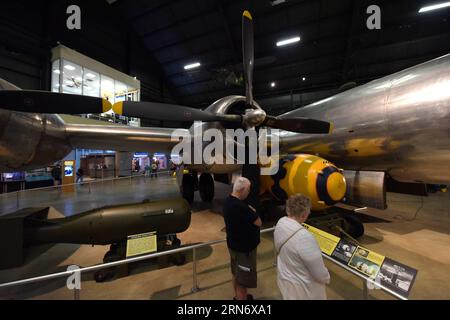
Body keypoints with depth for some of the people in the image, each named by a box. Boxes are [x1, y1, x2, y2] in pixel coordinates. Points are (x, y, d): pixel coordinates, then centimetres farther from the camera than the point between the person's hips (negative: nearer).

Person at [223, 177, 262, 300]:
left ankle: (238, 296, 46)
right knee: (243, 279, 9)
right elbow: (258, 223, -21)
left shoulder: (228, 201, -2)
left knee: (236, 274, 26)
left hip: (234, 244, 10)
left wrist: (250, 213, -4)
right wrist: (253, 213, -5)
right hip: (243, 247, -10)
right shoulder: (240, 206, -33)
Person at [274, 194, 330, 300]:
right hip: (302, 286, -6)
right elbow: (319, 272, -23)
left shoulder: (281, 223, -16)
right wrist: (326, 279, -2)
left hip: (285, 276, 6)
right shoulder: (304, 237, -38)